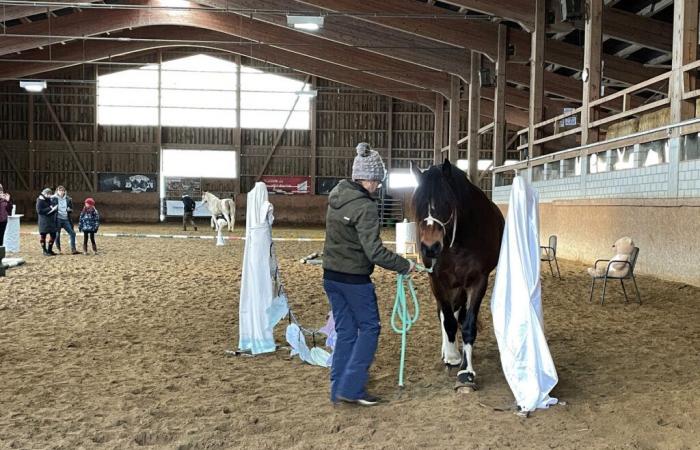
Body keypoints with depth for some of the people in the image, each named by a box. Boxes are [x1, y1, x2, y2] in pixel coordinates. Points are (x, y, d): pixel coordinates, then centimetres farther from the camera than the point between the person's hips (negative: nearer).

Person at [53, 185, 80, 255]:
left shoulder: (68, 199, 9)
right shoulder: (54, 198, 0)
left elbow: (71, 209, 16)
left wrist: (69, 210, -5)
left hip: (66, 219, 3)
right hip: (58, 219, -3)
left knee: (72, 233, -4)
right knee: (57, 235, 0)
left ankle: (73, 250, 0)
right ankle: (59, 250, 13)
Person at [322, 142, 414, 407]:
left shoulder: (336, 195, 4)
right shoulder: (365, 207, -21)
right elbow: (374, 252, -24)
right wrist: (404, 265, -14)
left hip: (331, 275, 8)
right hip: (354, 279, -8)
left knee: (345, 330, 16)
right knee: (369, 327, 8)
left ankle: (338, 389, 22)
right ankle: (351, 387, 6)